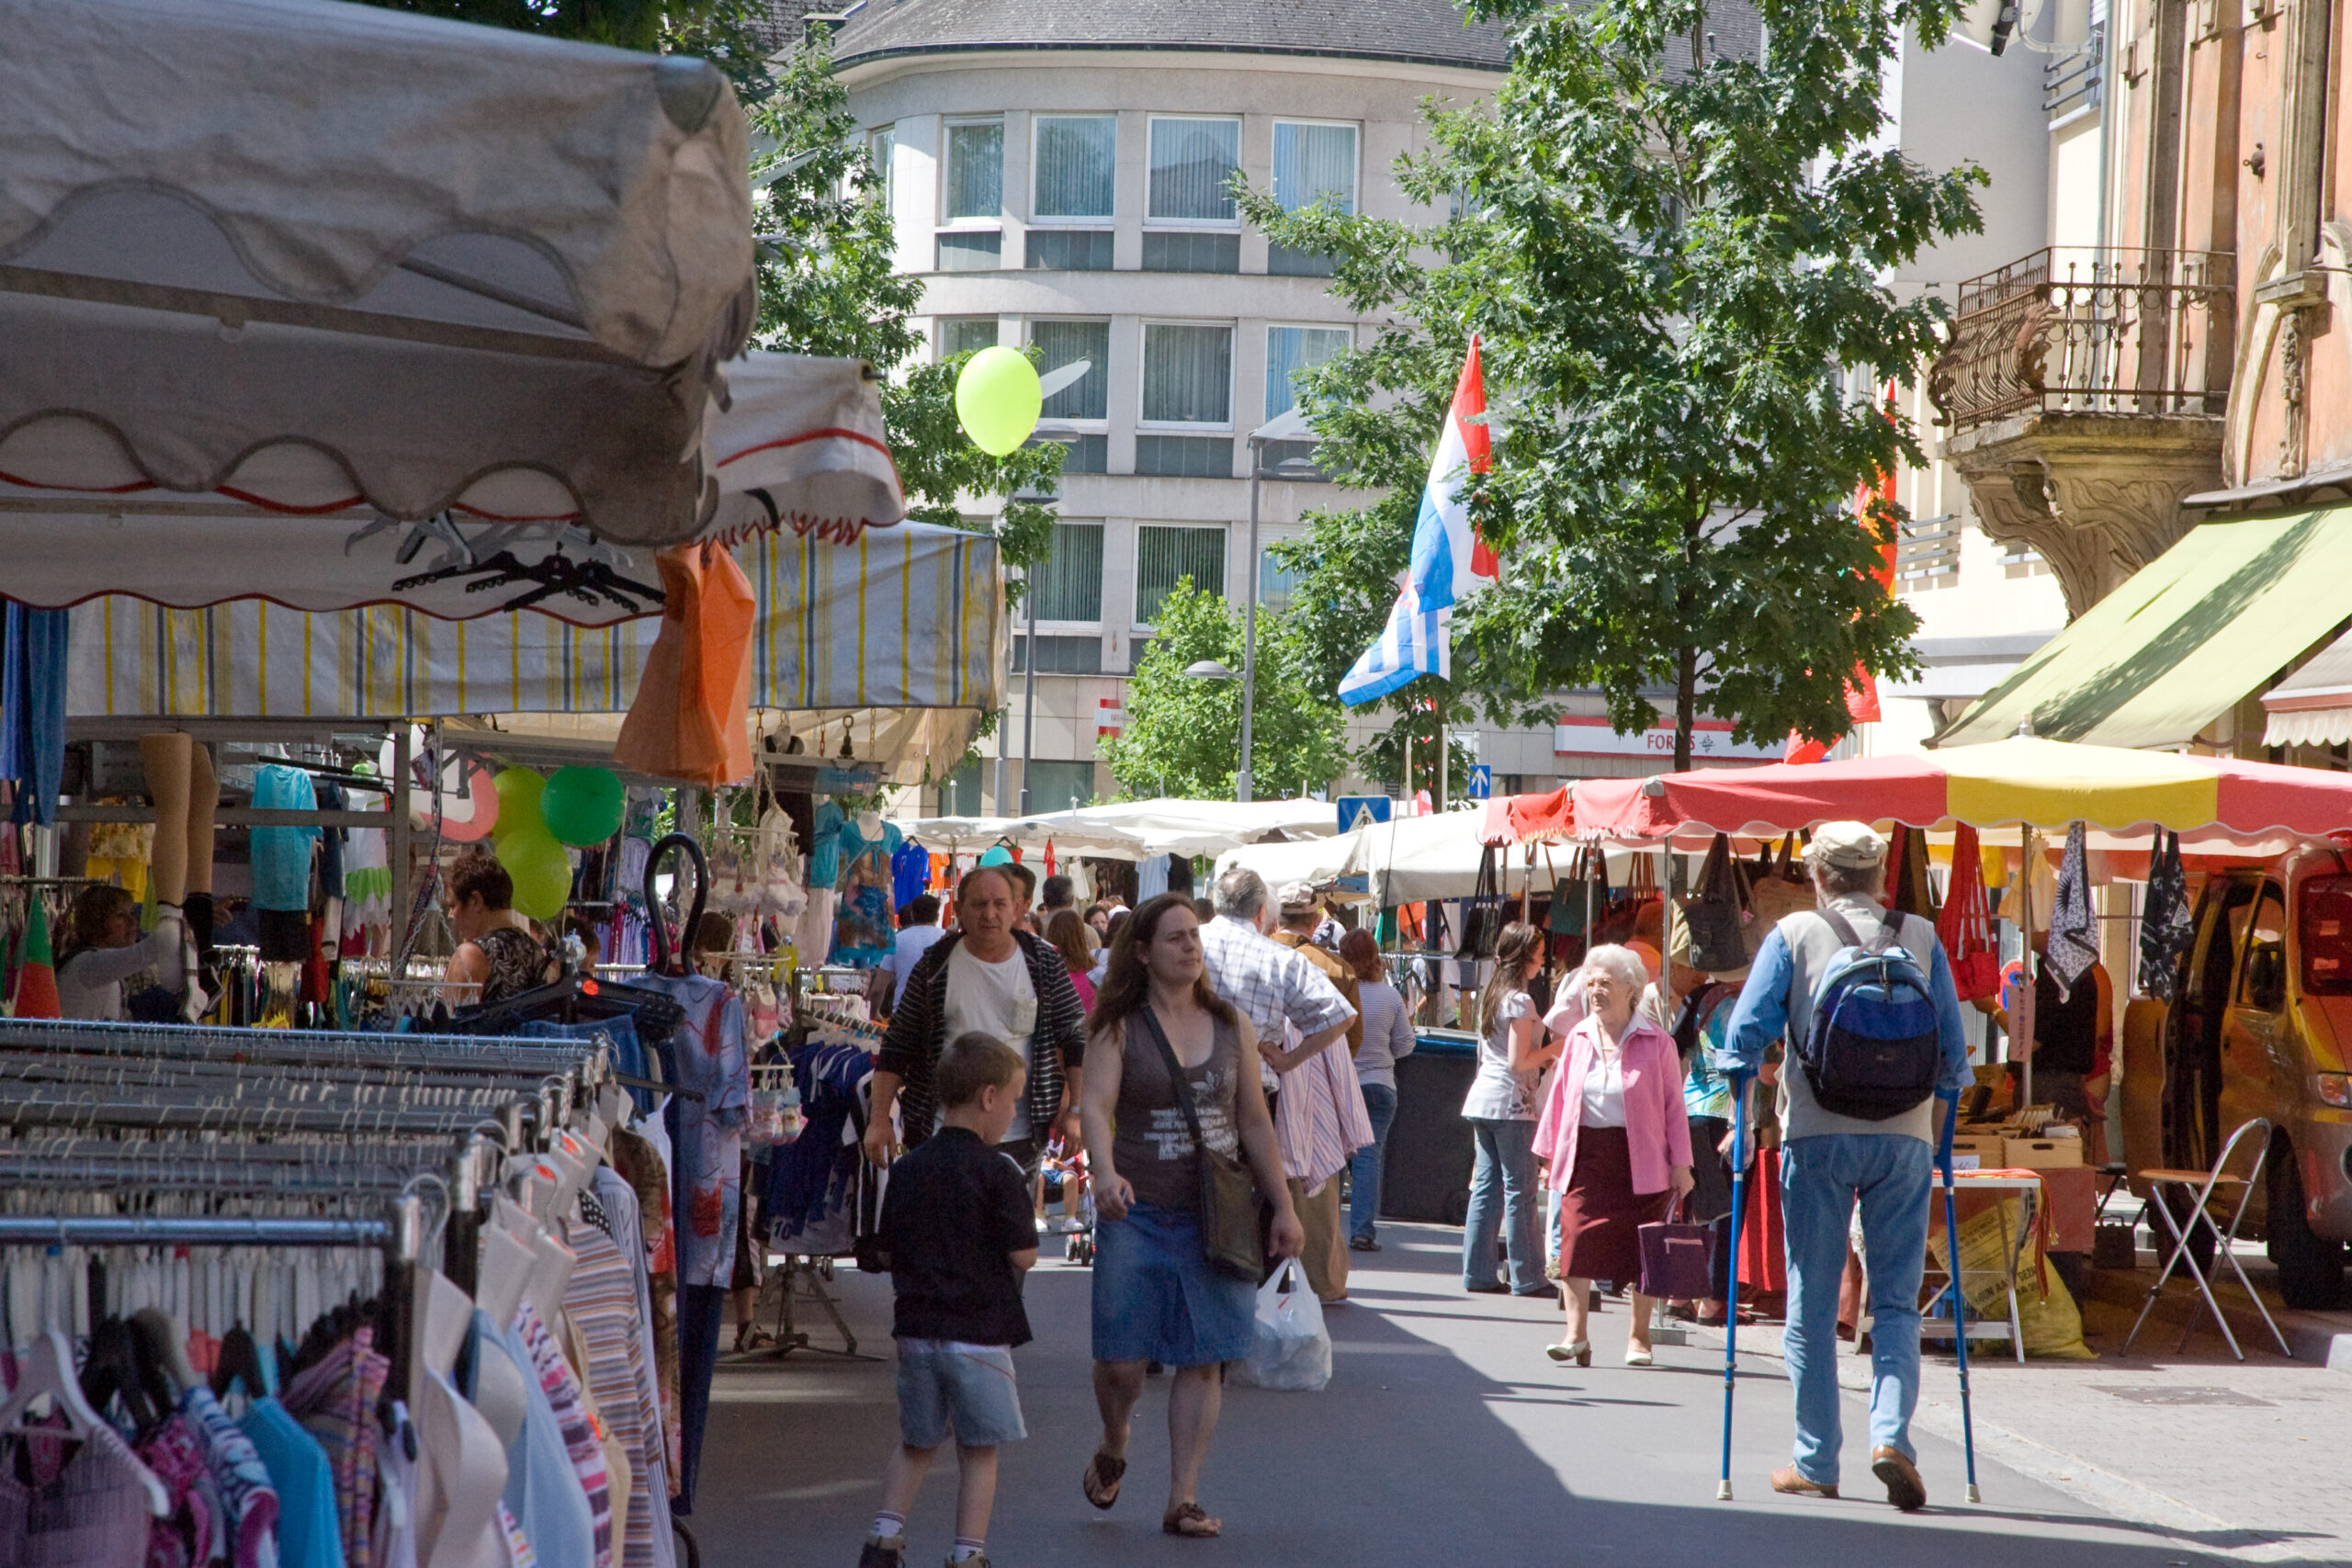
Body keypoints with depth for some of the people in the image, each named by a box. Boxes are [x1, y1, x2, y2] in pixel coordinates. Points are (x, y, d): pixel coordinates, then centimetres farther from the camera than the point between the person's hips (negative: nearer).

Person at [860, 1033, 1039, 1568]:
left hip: (916, 1329, 5)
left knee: (916, 1443, 18)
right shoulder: (996, 1173, -12)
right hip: (979, 1332, -5)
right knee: (979, 1449, 5)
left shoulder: (907, 1170, 5)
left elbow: (887, 1252, 11)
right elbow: (1024, 1256, -11)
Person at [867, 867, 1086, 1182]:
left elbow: (1076, 1038, 7)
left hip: (1021, 1139, 0)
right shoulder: (935, 966, 1)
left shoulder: (1044, 964, 3)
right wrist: (879, 1120, -1)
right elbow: (896, 1048, 5)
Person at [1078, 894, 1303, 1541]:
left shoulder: (1233, 1026, 9)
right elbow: (1096, 1105, -15)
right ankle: (1113, 1450, 28)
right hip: (1137, 1214, -2)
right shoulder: (1118, 1028, -1)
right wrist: (1104, 1174, -33)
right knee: (1121, 1358, -4)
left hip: (1214, 1216, 2)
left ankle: (1183, 1498, 5)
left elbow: (1253, 1121, 14)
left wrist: (1284, 1208, 12)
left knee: (1204, 1359, -1)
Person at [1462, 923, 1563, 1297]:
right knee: (1519, 1191, -4)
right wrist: (1556, 1048, -5)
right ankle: (1526, 1277, -2)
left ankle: (1477, 1273, 7)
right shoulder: (1520, 1001, -12)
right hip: (1511, 1102, -9)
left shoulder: (1490, 996, 14)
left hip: (1482, 1098, 9)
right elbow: (1519, 1062, -16)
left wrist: (1542, 1059, 18)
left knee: (1486, 1186, 8)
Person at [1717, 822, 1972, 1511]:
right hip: (1903, 1136, 1)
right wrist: (1950, 1084, 27)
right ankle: (1891, 1435, -15)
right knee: (1896, 1300, 6)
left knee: (1813, 1303, 7)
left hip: (1816, 1134, -1)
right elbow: (1952, 1047, 8)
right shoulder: (1921, 938, 6)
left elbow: (1746, 1032, -2)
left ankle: (1815, 1461, 10)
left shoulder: (1792, 935, 1)